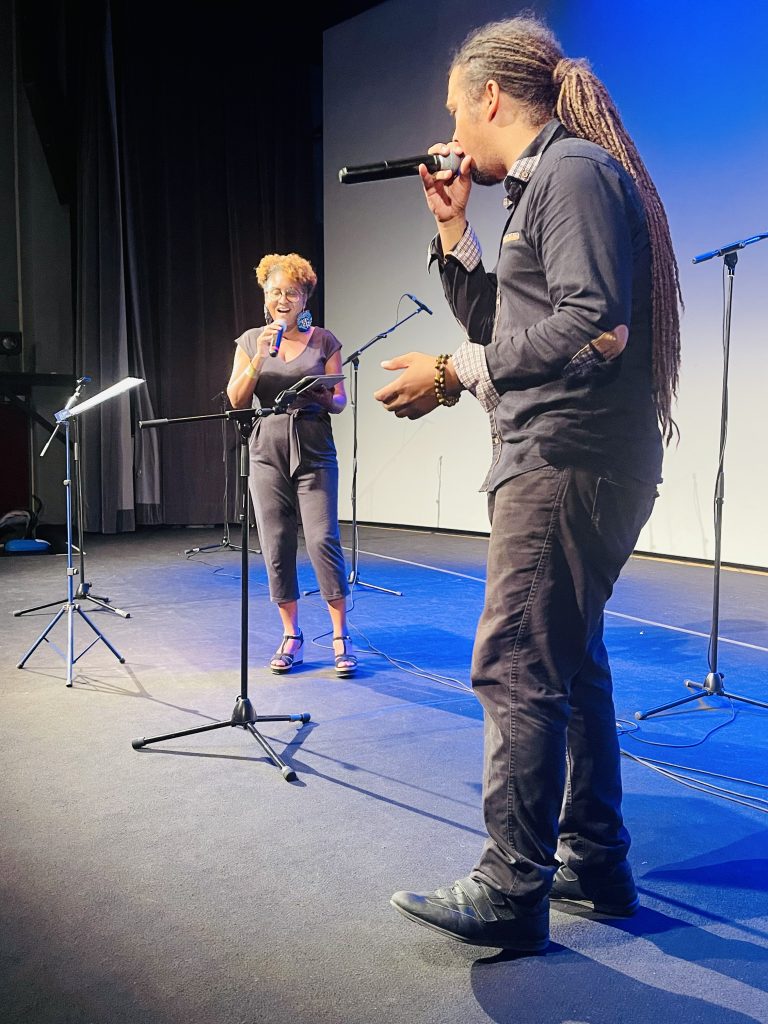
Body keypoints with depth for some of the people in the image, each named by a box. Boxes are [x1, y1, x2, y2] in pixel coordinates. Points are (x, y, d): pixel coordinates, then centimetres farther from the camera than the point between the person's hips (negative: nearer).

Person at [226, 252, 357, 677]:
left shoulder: (323, 340, 5)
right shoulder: (251, 340, 9)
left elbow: (340, 400, 5)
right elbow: (237, 400, 0)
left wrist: (323, 398, -18)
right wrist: (259, 358, -12)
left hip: (315, 455, -2)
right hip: (268, 455, 2)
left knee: (323, 540, -10)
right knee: (276, 547, 2)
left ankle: (341, 637, 2)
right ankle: (291, 637, 15)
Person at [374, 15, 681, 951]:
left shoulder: (573, 171, -9)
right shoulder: (542, 184, 21)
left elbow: (597, 328, -21)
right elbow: (503, 327, 22)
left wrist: (455, 373, -18)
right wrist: (453, 228, 15)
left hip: (570, 461, -11)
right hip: (560, 461, 11)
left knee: (515, 670, -8)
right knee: (567, 659, 14)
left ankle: (511, 893, 2)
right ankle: (594, 860, 26)